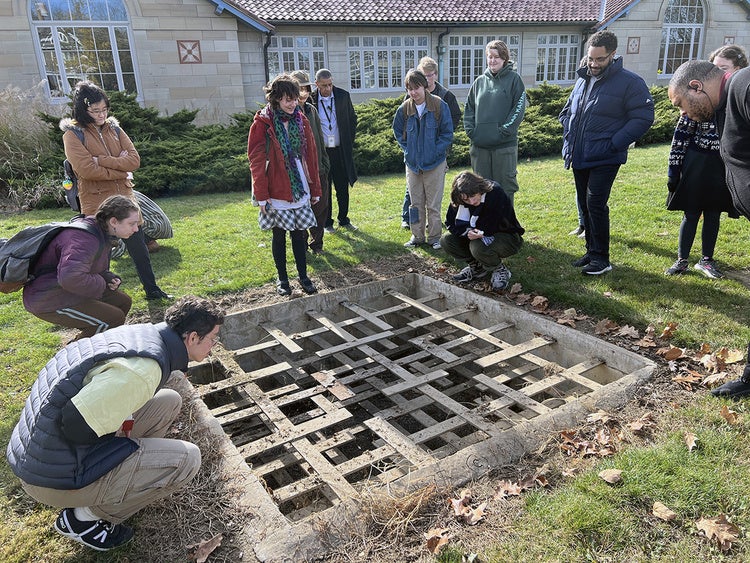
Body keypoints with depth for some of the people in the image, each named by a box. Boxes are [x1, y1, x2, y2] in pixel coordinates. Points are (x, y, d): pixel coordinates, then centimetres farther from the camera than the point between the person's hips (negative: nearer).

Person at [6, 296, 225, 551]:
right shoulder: (144, 367, -28)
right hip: (56, 477, -9)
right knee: (187, 458, -15)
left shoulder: (140, 331, 0)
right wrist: (121, 427, -11)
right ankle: (85, 516, 0)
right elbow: (76, 424, -29)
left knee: (169, 401, 9)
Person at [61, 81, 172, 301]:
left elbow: (134, 160, -4)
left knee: (139, 246, 12)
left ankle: (151, 289, 25)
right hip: (96, 204, -4)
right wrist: (120, 168, -13)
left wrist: (102, 161, -14)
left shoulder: (113, 128, 8)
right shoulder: (73, 134, -6)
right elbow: (86, 169, -19)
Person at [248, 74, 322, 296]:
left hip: (300, 189, 3)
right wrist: (261, 195, -13)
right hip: (276, 192, -3)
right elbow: (256, 162, -9)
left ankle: (303, 276, 21)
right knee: (279, 235, 8)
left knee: (299, 233, 9)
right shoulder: (262, 124, -9)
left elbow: (311, 156, 7)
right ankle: (282, 278, 21)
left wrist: (315, 188, 7)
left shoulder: (301, 120, 4)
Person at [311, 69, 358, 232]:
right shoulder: (310, 99, -6)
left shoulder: (343, 96, -1)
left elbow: (352, 119, 11)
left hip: (341, 151, 2)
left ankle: (344, 219, 24)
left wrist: (349, 142, 5)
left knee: (343, 188, 10)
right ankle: (327, 222, 18)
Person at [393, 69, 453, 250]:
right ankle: (417, 236, 23)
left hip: (434, 163, -3)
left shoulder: (440, 106, -9)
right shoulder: (404, 109, 0)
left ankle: (434, 237, 15)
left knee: (434, 204, 3)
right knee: (416, 203, 11)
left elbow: (447, 134, -5)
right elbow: (398, 132, 14)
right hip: (412, 164, 3)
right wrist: (408, 150, 4)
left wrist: (435, 151, -11)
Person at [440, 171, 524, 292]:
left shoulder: (496, 193, -27)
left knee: (478, 246, -36)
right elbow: (451, 223, -8)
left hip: (508, 238, -6)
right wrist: (468, 232, -25)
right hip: (479, 236, 6)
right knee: (446, 240, -11)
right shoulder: (460, 199, -10)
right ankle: (476, 267, 8)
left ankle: (500, 270, -5)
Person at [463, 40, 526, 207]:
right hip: (480, 144, 4)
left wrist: (505, 130, -14)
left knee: (505, 187, 2)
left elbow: (519, 107, -6)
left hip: (505, 144, -4)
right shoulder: (480, 81, 13)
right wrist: (470, 129, 1)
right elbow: (469, 107, 15)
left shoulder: (514, 79, 1)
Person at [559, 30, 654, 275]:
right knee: (585, 206, 12)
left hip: (605, 159, -7)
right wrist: (568, 136, 9)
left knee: (595, 204, -12)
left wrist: (613, 144, -18)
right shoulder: (583, 80, 13)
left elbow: (643, 118, -11)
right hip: (579, 157, 7)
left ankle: (601, 257, 0)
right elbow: (566, 112, 26)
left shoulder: (630, 83, -8)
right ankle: (592, 251, 25)